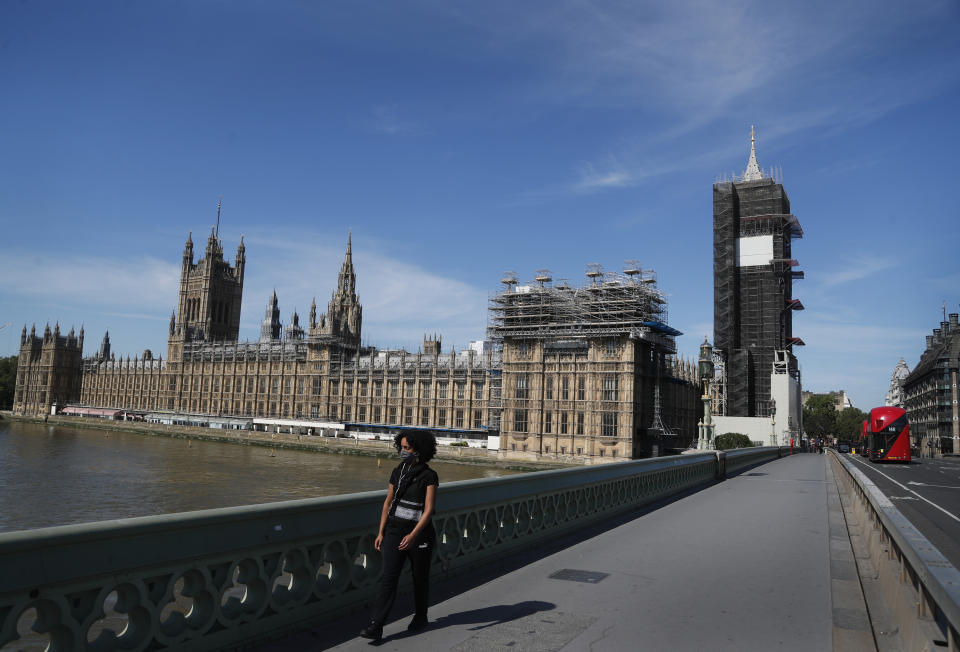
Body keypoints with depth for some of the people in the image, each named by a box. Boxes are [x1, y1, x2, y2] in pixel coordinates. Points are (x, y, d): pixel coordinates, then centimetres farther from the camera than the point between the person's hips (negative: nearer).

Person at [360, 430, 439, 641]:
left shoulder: (429, 476, -12)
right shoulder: (397, 472, 4)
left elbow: (429, 510, -17)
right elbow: (388, 503, 9)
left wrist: (413, 535, -27)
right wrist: (381, 532, 5)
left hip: (420, 533, -3)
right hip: (395, 531, 4)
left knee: (420, 578, 13)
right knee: (388, 578, -6)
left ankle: (420, 617, 34)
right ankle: (376, 626, -8)